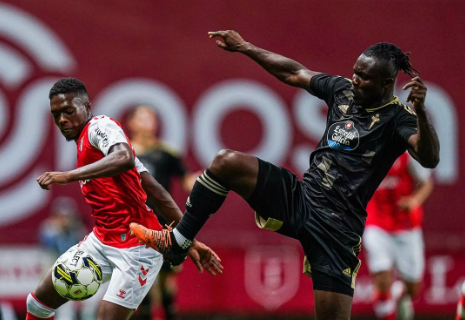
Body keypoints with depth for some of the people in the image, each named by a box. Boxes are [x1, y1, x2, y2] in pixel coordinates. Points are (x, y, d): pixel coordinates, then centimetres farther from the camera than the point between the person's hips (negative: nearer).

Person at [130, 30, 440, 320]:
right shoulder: (343, 90, 8)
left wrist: (421, 110, -42)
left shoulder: (397, 118, -9)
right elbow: (294, 73, 21)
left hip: (336, 226, -5)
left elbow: (429, 158, -27)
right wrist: (244, 47, 24)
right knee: (228, 162, -12)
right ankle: (177, 242, -3)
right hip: (299, 198, 5)